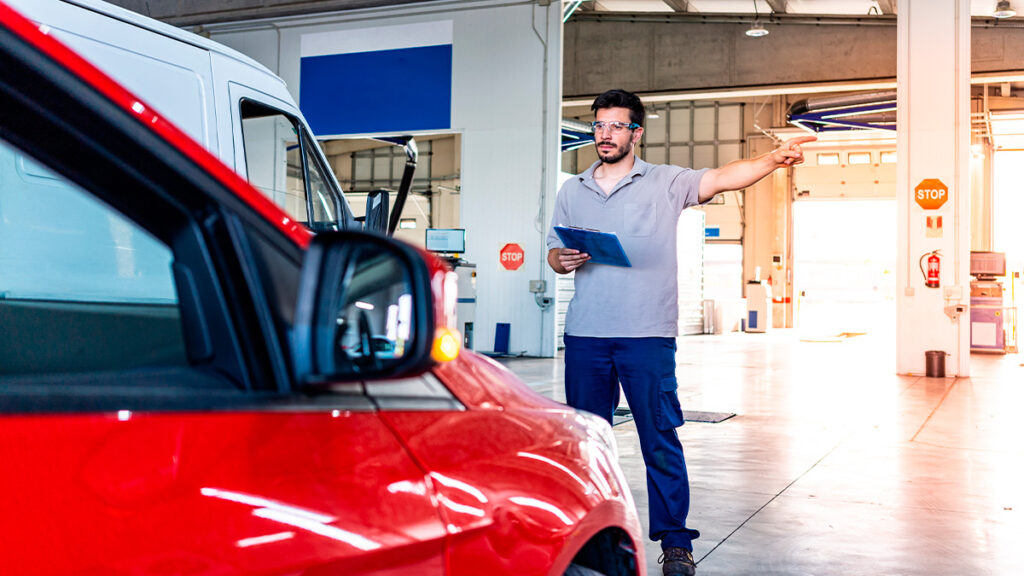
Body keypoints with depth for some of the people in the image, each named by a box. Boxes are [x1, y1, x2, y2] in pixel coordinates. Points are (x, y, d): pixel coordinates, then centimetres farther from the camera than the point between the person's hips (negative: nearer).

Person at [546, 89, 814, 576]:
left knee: (660, 440, -2)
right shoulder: (572, 192, 14)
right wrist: (562, 261, -6)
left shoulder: (665, 183, 2)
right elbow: (553, 252, 18)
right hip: (585, 335, 4)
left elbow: (721, 178, -12)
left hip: (648, 335, -4)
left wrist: (773, 160, -29)